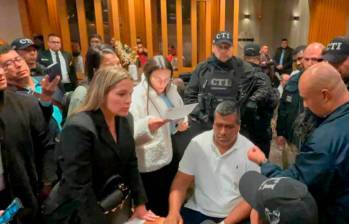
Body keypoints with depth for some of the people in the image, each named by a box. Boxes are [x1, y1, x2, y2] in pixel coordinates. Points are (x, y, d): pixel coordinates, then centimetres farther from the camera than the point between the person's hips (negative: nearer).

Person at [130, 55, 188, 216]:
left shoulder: (171, 90, 1)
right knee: (155, 210, 10)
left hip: (170, 155, 6)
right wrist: (146, 125, -40)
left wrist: (181, 124, -7)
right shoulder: (138, 95, -17)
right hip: (150, 163, -6)